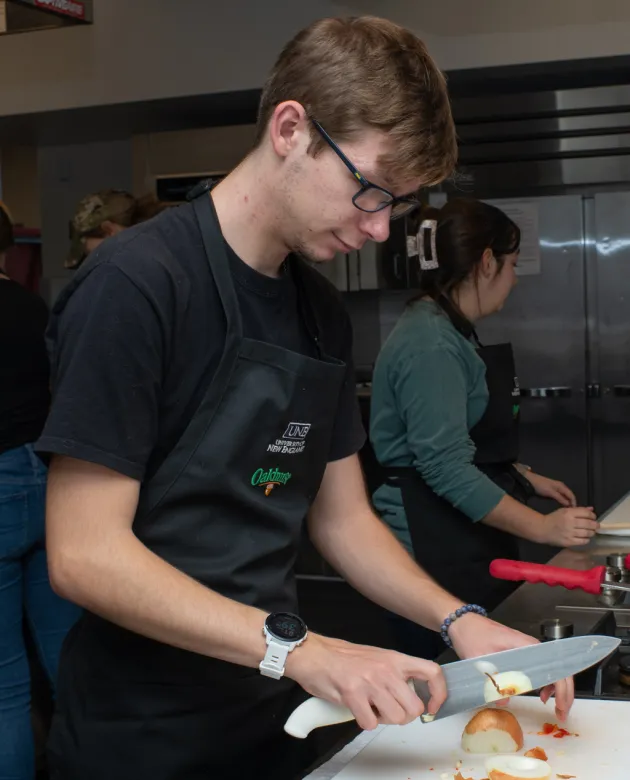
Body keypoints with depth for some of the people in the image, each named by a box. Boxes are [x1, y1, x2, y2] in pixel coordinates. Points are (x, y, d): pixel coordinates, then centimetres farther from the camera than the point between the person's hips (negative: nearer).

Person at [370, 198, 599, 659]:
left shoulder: (455, 333, 14)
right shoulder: (431, 344, -18)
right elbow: (447, 468, -23)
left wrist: (527, 479, 20)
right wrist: (541, 527, -20)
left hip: (472, 551, 10)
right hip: (435, 555, -10)